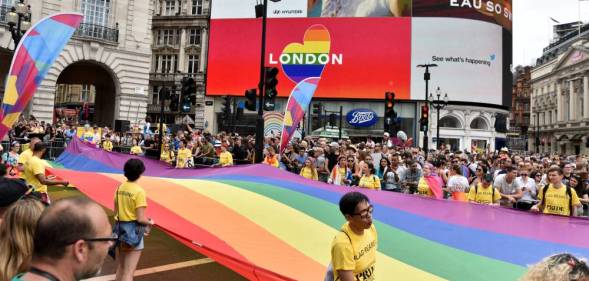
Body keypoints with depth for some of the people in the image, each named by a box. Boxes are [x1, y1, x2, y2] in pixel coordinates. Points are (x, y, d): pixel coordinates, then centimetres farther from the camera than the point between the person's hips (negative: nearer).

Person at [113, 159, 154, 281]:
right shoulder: (139, 191, -19)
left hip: (120, 229, 7)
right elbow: (140, 219, -19)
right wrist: (150, 222, 0)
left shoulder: (120, 188, 2)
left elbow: (116, 212, 10)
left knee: (120, 268, 21)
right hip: (133, 231, -7)